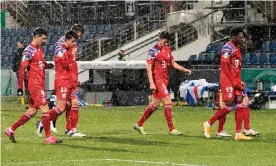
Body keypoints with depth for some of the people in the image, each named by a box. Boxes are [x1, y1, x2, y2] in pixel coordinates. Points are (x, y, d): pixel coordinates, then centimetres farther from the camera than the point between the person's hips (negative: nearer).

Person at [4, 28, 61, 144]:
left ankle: (11, 130, 20)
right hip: (34, 84, -10)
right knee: (45, 109, -10)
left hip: (39, 84, 10)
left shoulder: (40, 49, 15)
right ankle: (49, 138, -6)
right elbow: (22, 68, -16)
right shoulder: (29, 51, -13)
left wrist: (46, 65, 3)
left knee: (32, 111, 12)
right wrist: (20, 86, -19)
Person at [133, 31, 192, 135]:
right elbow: (149, 67, -12)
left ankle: (139, 124, 24)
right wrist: (151, 83, -18)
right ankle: (171, 129, -11)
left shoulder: (167, 49, 13)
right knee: (168, 102, -13)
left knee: (155, 104, 13)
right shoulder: (153, 51, -10)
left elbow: (172, 63, 19)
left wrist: (184, 70, 6)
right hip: (157, 80, -8)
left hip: (165, 80, 8)